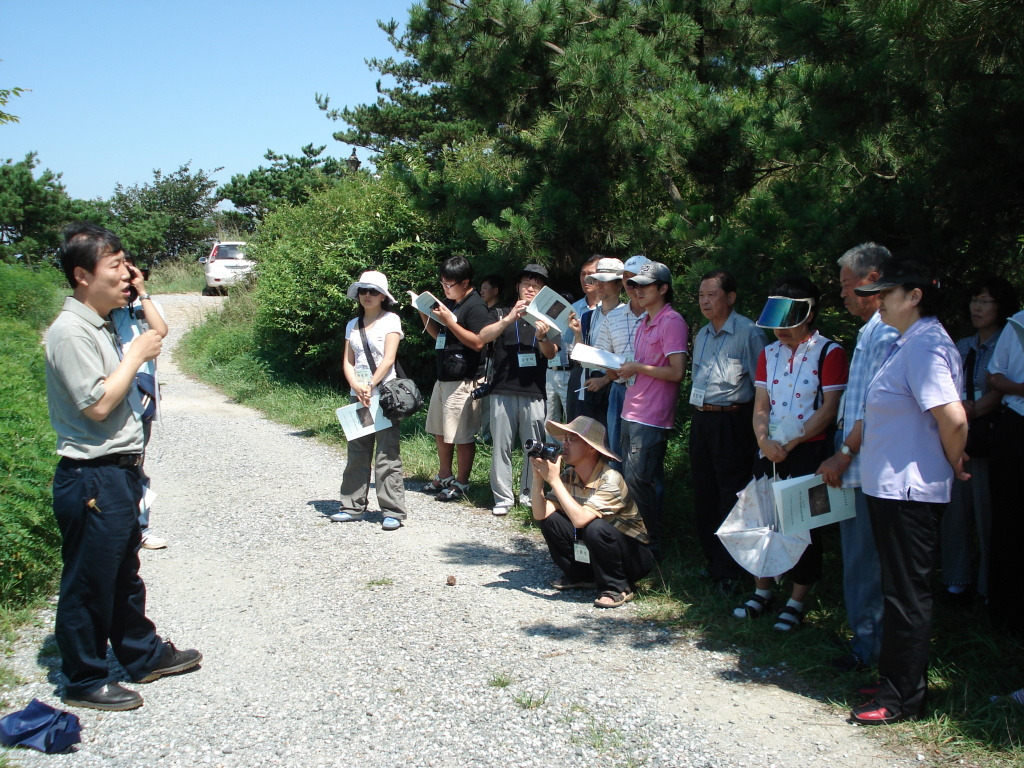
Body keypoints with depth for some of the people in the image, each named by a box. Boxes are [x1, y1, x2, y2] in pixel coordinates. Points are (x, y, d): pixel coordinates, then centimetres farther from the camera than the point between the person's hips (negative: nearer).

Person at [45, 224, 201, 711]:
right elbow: (98, 404, -24)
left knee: (124, 574, 22)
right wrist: (136, 355, -15)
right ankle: (83, 681, 17)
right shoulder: (70, 332, -18)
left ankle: (143, 655, 36)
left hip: (119, 473, 10)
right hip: (92, 479, -10)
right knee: (89, 584, 4)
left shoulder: (99, 326, 12)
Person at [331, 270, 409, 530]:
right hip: (357, 395, 5)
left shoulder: (390, 320, 0)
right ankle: (352, 506, 17)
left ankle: (393, 511, -4)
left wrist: (370, 385, -14)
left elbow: (389, 359, -8)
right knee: (357, 452, 9)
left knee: (387, 455, -7)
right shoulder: (353, 325, 14)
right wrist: (357, 386, -9)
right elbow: (347, 362, 9)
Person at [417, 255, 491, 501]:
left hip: (464, 381, -9)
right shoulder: (448, 302, 14)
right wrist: (425, 315, 7)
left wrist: (449, 321, -22)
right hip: (443, 378, 9)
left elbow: (478, 342, -21)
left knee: (462, 436, -1)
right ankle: (444, 476, 32)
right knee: (440, 431, 18)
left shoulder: (475, 306, -13)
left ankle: (462, 483, 10)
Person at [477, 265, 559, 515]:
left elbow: (551, 353, 0)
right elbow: (483, 336, -7)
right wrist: (510, 318, -21)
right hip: (503, 391, 0)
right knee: (501, 445, 0)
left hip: (534, 393, 0)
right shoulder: (503, 314, 12)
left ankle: (529, 494, 12)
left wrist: (542, 337, -22)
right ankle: (503, 497, 6)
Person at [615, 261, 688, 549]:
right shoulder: (644, 322, 18)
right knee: (630, 478, 12)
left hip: (652, 417, -9)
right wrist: (621, 369, 7)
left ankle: (650, 542, 5)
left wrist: (636, 368, -13)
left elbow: (676, 372, -18)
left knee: (638, 480, -7)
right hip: (632, 413, 9)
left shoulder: (672, 321, -11)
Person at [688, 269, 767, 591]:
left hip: (731, 421, -8)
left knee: (731, 495, -2)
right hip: (701, 420, 8)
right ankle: (711, 559, 24)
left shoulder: (749, 333, -11)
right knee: (704, 492, 12)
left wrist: (757, 429, -13)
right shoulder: (701, 335, 15)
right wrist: (698, 413, 18)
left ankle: (729, 570, 7)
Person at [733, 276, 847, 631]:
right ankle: (762, 592, 24)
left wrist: (791, 444, -14)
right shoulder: (769, 353, 11)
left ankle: (796, 602, 13)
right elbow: (760, 405, 6)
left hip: (808, 451, -5)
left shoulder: (829, 352, -7)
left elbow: (829, 408, -12)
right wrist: (764, 441, -12)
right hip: (770, 452, 6)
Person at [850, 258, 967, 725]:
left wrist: (953, 466, -11)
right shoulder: (907, 344, 13)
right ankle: (901, 684, 30)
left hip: (910, 490, -11)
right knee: (901, 591, 18)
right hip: (891, 486, 11)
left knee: (907, 594, -1)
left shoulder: (925, 346, -19)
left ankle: (903, 699, 9)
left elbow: (953, 418, -26)